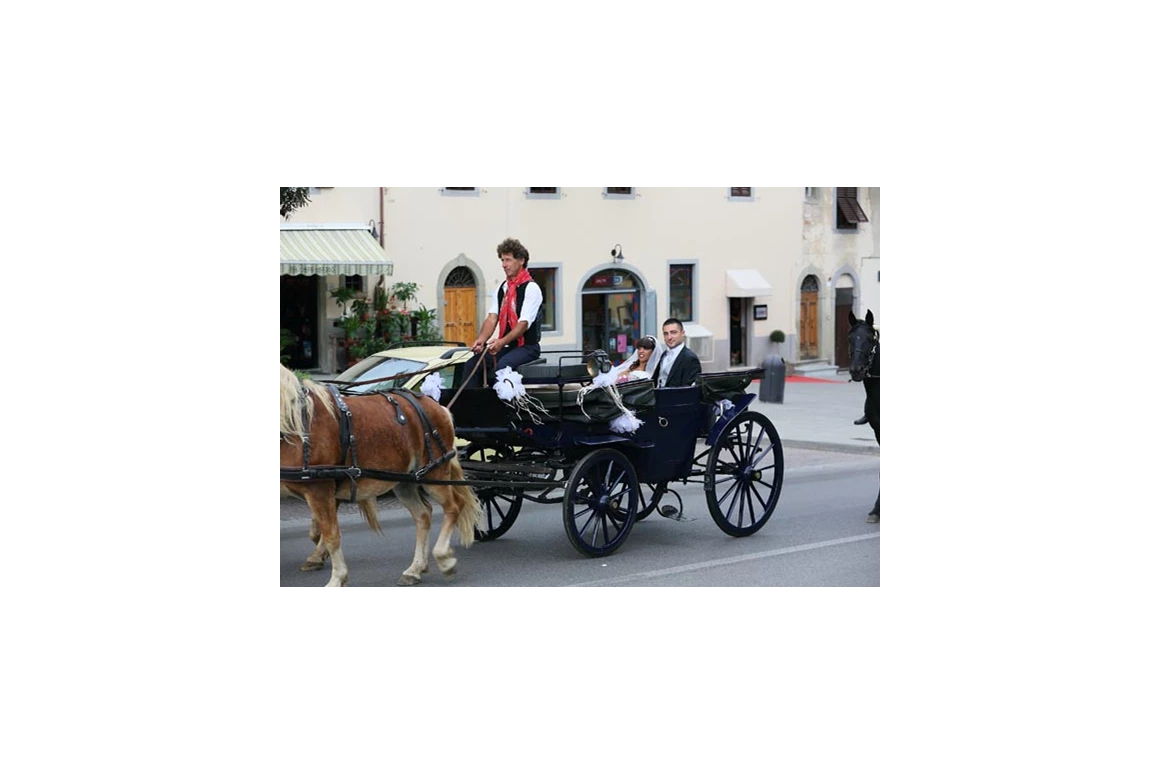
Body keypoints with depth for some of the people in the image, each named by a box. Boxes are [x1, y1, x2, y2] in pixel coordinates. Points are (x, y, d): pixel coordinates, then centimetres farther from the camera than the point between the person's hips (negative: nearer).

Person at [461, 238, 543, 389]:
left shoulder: (531, 288, -9)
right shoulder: (502, 289, 12)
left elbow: (524, 324, -19)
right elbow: (491, 318, 3)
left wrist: (502, 342, -33)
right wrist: (481, 340, -17)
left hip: (526, 347, -7)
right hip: (506, 346, 7)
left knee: (502, 365, -34)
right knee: (472, 364, -13)